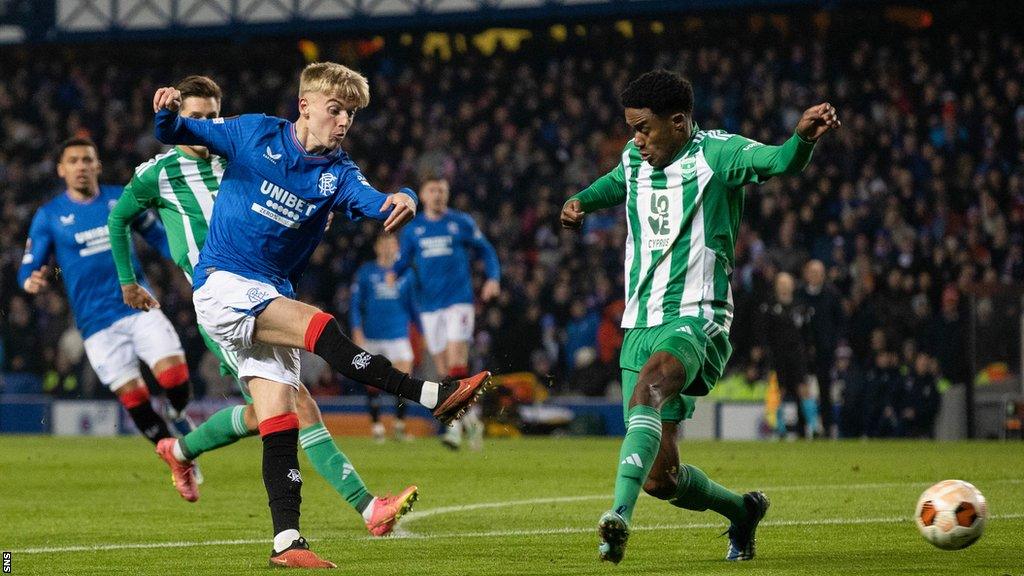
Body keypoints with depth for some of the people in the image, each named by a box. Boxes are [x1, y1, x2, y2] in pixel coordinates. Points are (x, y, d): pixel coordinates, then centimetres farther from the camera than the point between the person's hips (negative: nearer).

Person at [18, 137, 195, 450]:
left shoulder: (122, 199, 6)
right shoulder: (49, 216, 3)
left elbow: (158, 237, 16)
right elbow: (28, 269, 3)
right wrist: (32, 281, -21)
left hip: (140, 307, 1)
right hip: (97, 325, -1)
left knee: (175, 376, -17)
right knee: (134, 399, -7)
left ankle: (178, 415, 16)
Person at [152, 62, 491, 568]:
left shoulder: (337, 173, 3)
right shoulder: (255, 133, -3)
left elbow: (369, 199, -17)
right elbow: (175, 134, 2)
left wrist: (400, 202, -41)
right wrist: (168, 112, -22)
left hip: (270, 298, 5)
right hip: (222, 284, -5)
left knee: (281, 423, -3)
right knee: (320, 327, -25)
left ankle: (286, 541, -3)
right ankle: (433, 397, -28)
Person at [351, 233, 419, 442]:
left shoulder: (405, 273, 9)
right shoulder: (366, 272, 5)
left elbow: (413, 304, 17)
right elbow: (355, 304, 5)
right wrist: (357, 331, -5)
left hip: (398, 334, 0)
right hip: (372, 336, 0)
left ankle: (400, 425, 0)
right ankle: (376, 425, 11)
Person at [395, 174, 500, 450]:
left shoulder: (461, 222, 4)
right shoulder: (412, 229, 10)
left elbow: (486, 251, 11)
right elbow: (403, 261, 13)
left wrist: (493, 278, -5)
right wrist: (393, 274, -10)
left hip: (458, 301, -3)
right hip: (429, 305, 3)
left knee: (456, 363, -17)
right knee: (444, 371, 4)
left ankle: (455, 426, -18)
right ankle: (471, 420, 21)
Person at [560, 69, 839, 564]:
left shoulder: (716, 153, -7)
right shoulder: (635, 158, 13)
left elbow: (780, 162, -26)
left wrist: (803, 138, -49)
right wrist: (581, 202, 16)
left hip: (695, 320, -7)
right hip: (640, 324, 7)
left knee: (648, 386, -39)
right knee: (659, 475, 4)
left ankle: (619, 515, -52)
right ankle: (741, 511, 33)